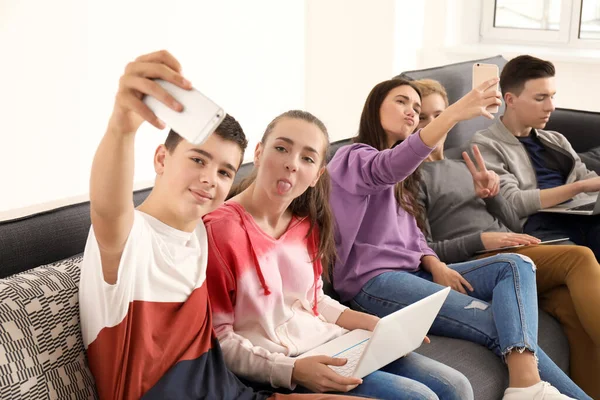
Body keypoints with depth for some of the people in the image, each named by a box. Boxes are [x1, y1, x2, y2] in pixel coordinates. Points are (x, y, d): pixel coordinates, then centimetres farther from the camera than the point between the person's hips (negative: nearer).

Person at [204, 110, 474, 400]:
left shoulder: (306, 224, 7)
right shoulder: (219, 228, -18)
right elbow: (218, 338, -17)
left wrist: (377, 325, 5)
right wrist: (292, 370, -26)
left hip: (332, 344, 8)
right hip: (277, 370, -8)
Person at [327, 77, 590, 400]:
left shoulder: (401, 179, 27)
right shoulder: (351, 159, -3)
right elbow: (388, 167, -27)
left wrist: (435, 266, -4)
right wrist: (454, 113, -39)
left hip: (410, 273, 8)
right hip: (372, 280, -8)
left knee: (515, 265, -16)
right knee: (495, 323, -21)